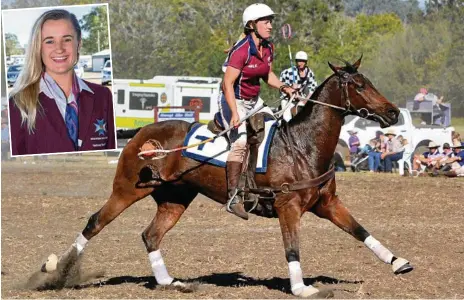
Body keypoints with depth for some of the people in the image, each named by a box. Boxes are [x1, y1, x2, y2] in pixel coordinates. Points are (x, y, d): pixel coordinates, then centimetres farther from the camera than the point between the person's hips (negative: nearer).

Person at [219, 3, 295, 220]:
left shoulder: (268, 48, 2)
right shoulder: (241, 50, -23)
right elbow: (227, 84, -26)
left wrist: (283, 87, -1)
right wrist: (235, 114, -33)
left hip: (254, 101, 9)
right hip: (234, 101, -9)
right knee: (241, 141, -24)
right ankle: (233, 197, -22)